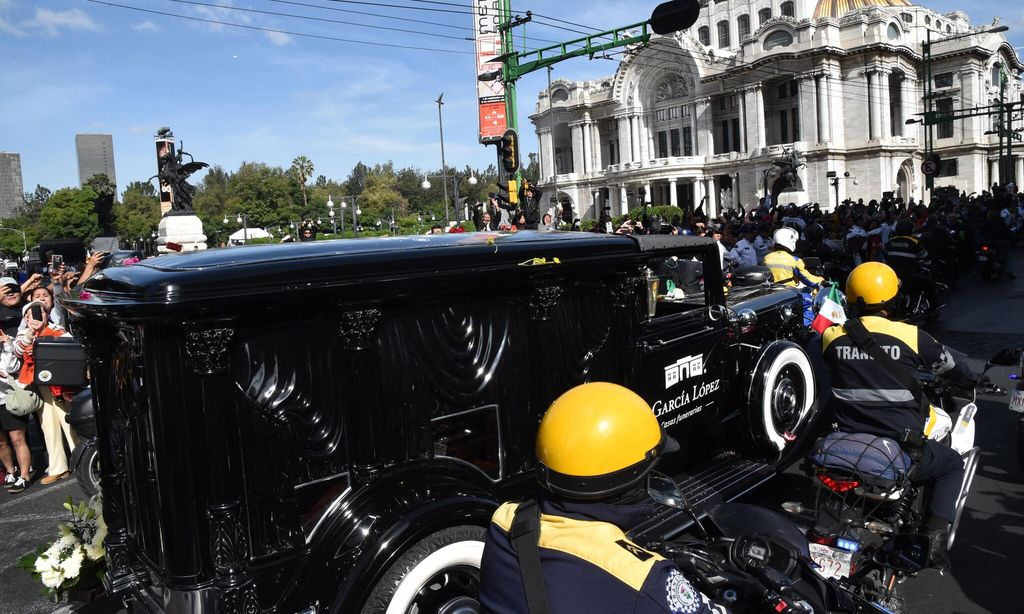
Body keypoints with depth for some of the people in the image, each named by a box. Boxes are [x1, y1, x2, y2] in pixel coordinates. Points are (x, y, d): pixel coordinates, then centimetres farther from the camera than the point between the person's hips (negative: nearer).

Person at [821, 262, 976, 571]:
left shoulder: (832, 337, -3)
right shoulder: (911, 336, -9)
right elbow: (949, 366, 10)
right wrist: (971, 378, 34)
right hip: (902, 450, -2)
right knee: (954, 464, 27)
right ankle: (935, 537, 11)